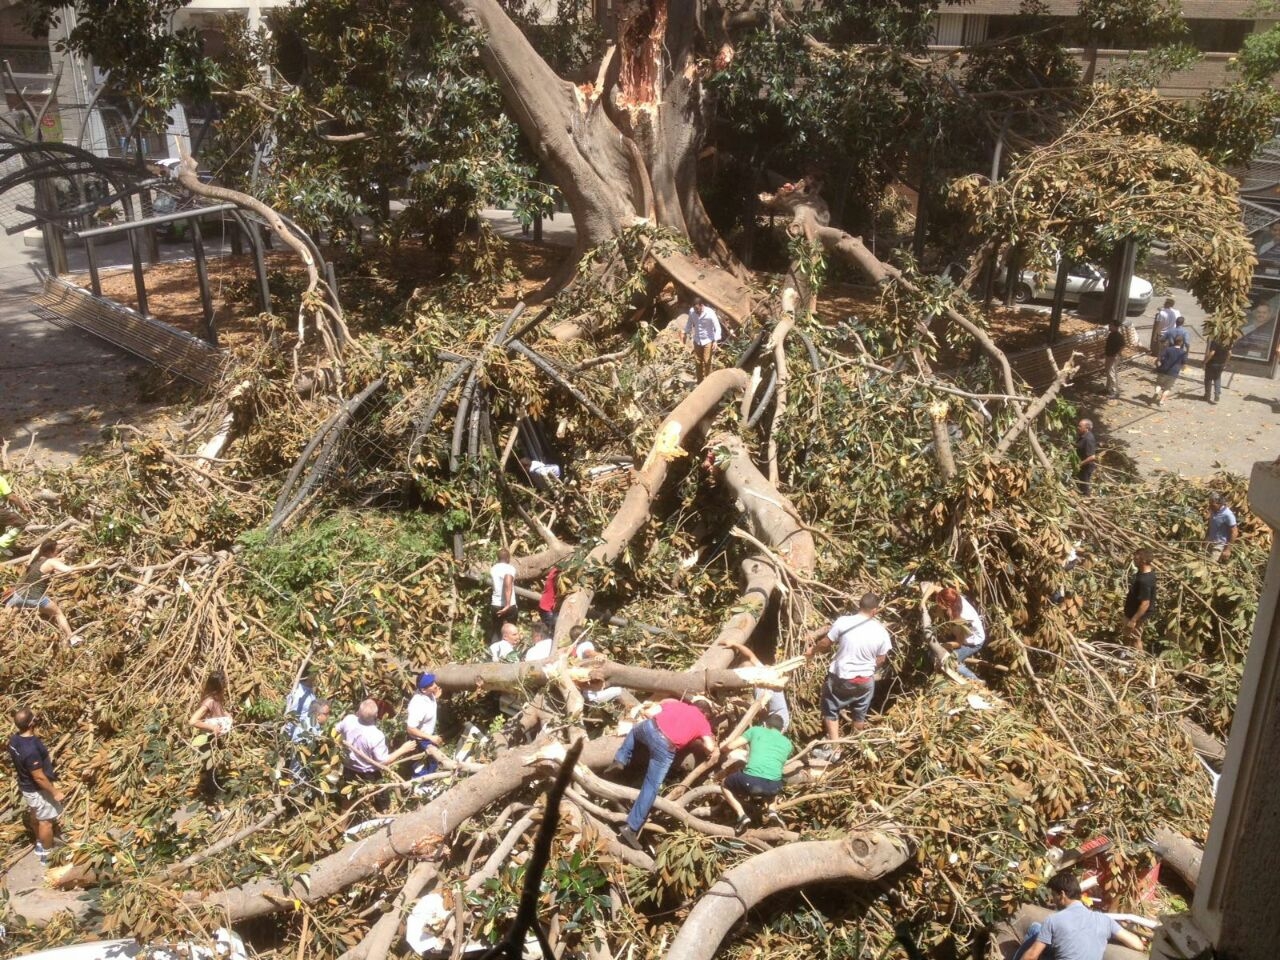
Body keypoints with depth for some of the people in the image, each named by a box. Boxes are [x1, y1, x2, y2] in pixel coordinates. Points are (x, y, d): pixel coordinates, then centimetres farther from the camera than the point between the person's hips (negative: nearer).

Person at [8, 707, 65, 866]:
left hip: (25, 785, 8)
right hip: (37, 790, -8)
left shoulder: (14, 739, -11)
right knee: (46, 821, 12)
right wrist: (55, 792, -17)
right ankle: (47, 854, 31)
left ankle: (40, 843, 50)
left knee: (34, 815, 29)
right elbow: (39, 777, -29)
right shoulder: (31, 749, -39)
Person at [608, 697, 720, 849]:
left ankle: (620, 760, 26)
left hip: (650, 727, 3)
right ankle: (631, 829, 0)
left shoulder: (676, 703, 29)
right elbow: (710, 748, 7)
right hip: (666, 748, -3)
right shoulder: (703, 722, 18)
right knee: (651, 787, 3)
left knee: (635, 730, 40)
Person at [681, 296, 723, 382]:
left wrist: (715, 341, -24)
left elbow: (717, 328, -16)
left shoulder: (710, 313, -23)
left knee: (707, 362, -5)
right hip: (697, 340, 4)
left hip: (708, 341, -4)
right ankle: (700, 382, 23)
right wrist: (685, 333, 16)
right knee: (698, 362, 10)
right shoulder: (691, 311, -12)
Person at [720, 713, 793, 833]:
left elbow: (730, 746, 12)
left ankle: (742, 815, 8)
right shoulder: (787, 743, 26)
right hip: (773, 786, 3)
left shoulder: (756, 730, 18)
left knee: (725, 785, 29)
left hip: (751, 781, -3)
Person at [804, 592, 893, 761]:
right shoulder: (881, 632, -12)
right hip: (866, 679, 2)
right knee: (860, 714, 23)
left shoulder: (843, 622, -18)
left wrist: (812, 650, 15)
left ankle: (833, 748, 11)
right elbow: (880, 660, 0)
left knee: (831, 710, 17)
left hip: (841, 677, -2)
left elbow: (825, 644, -6)